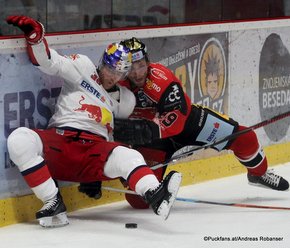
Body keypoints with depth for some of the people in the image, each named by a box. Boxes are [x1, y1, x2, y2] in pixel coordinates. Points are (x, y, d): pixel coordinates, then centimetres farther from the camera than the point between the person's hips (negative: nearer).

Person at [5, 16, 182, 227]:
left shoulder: (125, 99, 24)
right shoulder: (84, 69, 12)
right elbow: (49, 62, 0)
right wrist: (35, 34, -17)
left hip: (94, 150, 2)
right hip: (57, 143, -2)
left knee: (127, 156, -31)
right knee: (19, 139, -33)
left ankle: (156, 196, -60)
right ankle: (53, 203, -32)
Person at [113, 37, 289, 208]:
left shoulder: (159, 76, -30)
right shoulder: (117, 85, -18)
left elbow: (177, 118, -35)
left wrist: (150, 130, -48)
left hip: (186, 119, -1)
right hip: (151, 137, 1)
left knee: (243, 137, -6)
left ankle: (259, 173, 26)